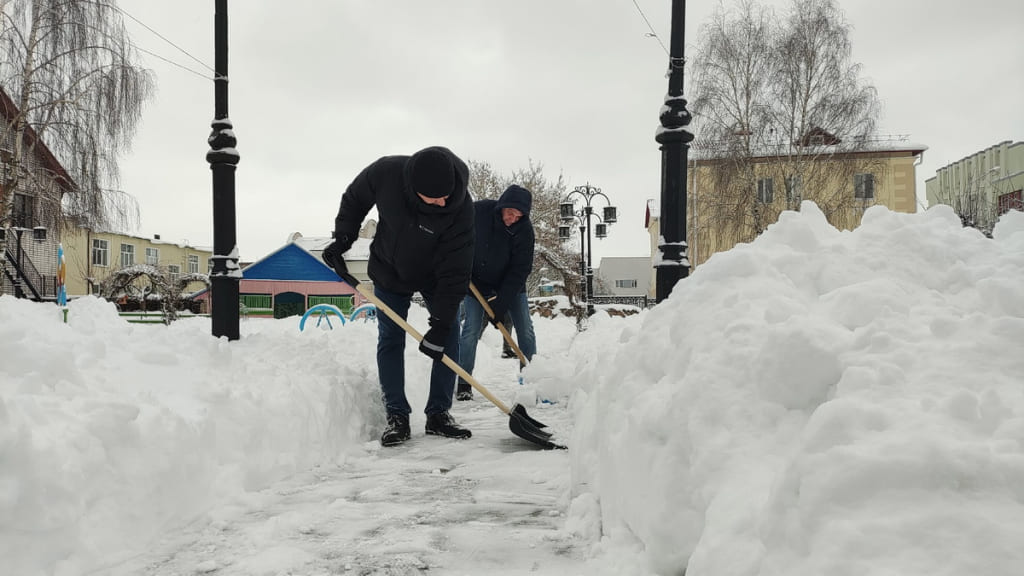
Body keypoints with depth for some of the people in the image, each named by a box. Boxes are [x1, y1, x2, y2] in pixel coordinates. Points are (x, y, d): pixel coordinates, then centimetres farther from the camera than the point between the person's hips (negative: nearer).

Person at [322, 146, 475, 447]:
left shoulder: (460, 207, -34)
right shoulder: (386, 172, -31)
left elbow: (454, 270, -30)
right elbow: (353, 199, -7)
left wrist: (441, 323, -30)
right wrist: (342, 238, -12)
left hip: (435, 277, 0)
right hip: (389, 272, 1)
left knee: (448, 340, -4)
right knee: (390, 341, -1)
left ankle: (438, 414, 8)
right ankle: (397, 416, 6)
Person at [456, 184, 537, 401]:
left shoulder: (524, 228, -23)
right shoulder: (477, 211, -22)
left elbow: (520, 269, -21)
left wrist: (500, 303, -25)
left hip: (510, 283, 1)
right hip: (476, 280, -1)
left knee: (525, 329, -3)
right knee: (471, 328, -10)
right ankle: (463, 384, -1)